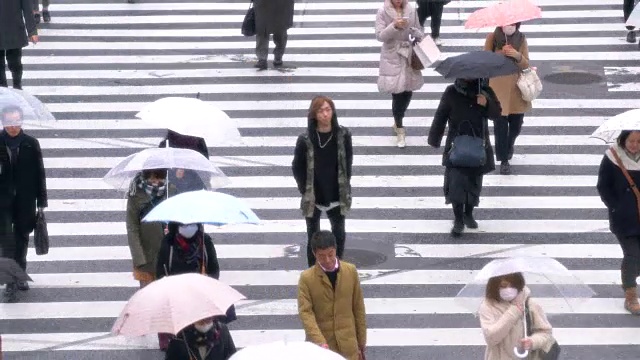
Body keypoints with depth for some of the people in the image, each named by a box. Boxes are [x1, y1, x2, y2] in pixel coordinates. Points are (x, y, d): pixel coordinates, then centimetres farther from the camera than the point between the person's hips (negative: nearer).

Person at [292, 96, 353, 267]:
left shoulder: (343, 135, -7)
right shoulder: (305, 139, -13)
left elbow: (348, 162, 3)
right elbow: (297, 167, -4)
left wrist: (344, 186, 1)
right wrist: (305, 190, -6)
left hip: (336, 196, 2)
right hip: (313, 198, -2)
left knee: (339, 235, 12)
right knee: (314, 238, 8)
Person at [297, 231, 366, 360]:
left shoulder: (350, 271, 0)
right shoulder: (307, 278, -8)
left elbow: (358, 308, 7)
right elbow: (305, 313, -14)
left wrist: (361, 341, 8)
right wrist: (320, 342, -26)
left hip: (348, 345, 2)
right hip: (320, 345, -2)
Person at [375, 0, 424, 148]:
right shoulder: (383, 12, -9)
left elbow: (418, 30, 13)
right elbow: (380, 36, -15)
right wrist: (394, 26, -30)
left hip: (408, 56, 4)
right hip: (392, 57, -4)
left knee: (408, 92, 10)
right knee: (397, 93, -4)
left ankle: (398, 122, 33)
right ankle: (400, 130, 8)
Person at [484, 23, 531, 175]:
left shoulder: (521, 39, 2)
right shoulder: (492, 38, -4)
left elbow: (526, 65, -1)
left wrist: (518, 56, -22)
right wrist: (501, 54, -21)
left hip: (517, 88, 2)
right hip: (498, 88, -2)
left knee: (516, 123, 11)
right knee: (500, 124, -7)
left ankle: (509, 145, 43)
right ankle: (504, 160, 4)